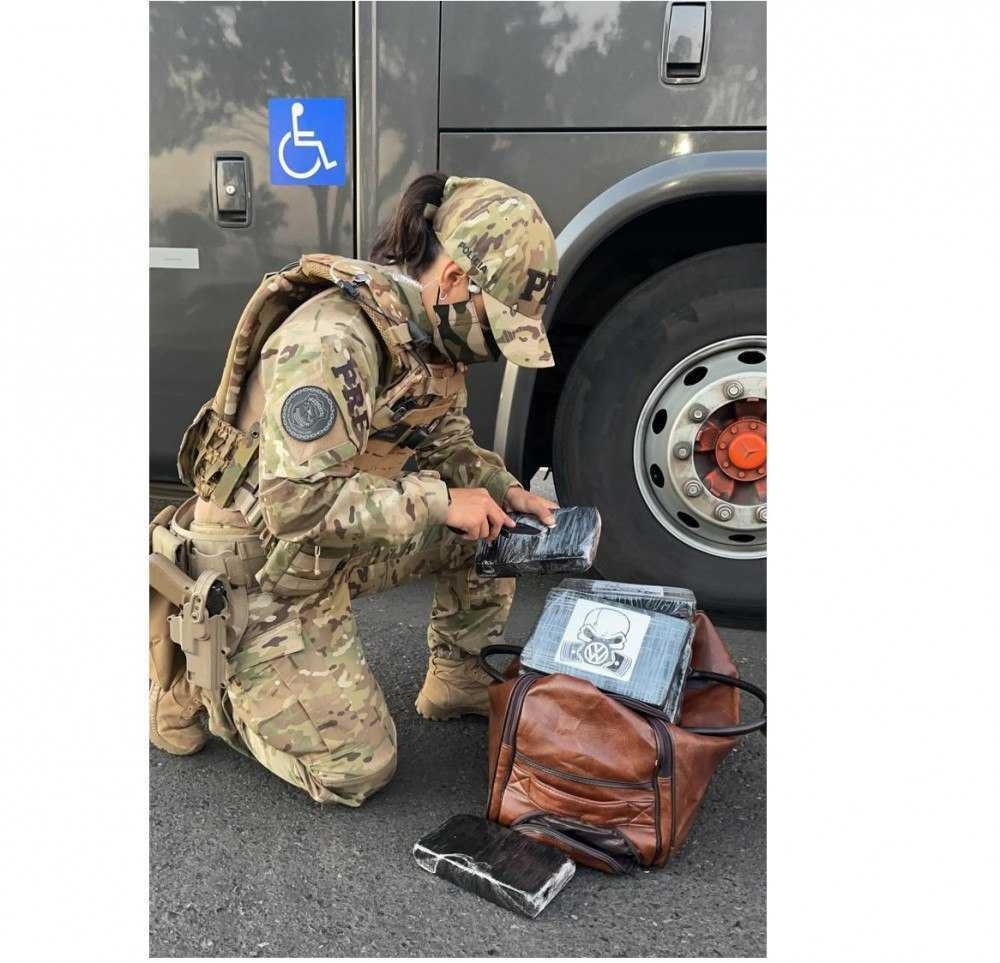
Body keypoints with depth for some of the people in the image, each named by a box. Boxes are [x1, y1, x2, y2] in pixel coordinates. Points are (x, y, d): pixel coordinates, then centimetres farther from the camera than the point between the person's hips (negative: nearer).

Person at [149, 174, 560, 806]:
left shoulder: (431, 329, -2)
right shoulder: (334, 338, -31)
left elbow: (446, 440, 11)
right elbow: (298, 502, -34)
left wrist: (506, 492, -7)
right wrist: (438, 501, -28)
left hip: (341, 546, 8)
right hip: (264, 570, -8)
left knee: (491, 527, 0)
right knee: (357, 772, -2)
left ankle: (460, 681, 17)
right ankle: (192, 683, 12)